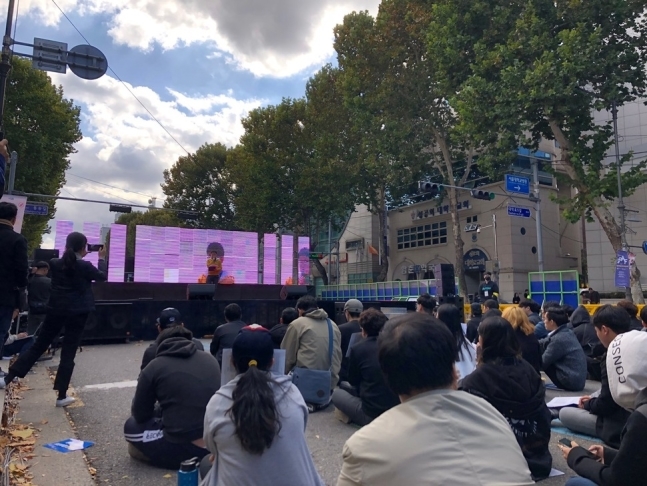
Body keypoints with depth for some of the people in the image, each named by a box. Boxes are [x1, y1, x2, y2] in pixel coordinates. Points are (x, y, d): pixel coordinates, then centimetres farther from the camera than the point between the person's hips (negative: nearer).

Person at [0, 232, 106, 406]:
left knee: (38, 346, 17)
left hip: (56, 310, 4)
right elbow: (103, 276, 6)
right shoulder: (85, 266, -11)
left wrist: (76, 256, 21)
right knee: (68, 354, 2)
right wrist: (102, 258, 17)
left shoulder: (55, 263, -1)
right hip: (77, 313, -4)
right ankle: (61, 396, 6)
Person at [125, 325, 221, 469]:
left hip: (182, 450, -5)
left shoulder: (154, 367, -3)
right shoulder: (211, 359, 8)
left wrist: (158, 411, 28)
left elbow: (140, 415, 7)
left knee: (132, 426, 18)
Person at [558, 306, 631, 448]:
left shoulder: (613, 356, -21)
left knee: (564, 413, -2)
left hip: (622, 425, -9)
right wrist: (592, 401, 15)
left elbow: (605, 405, -17)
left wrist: (588, 404, 3)